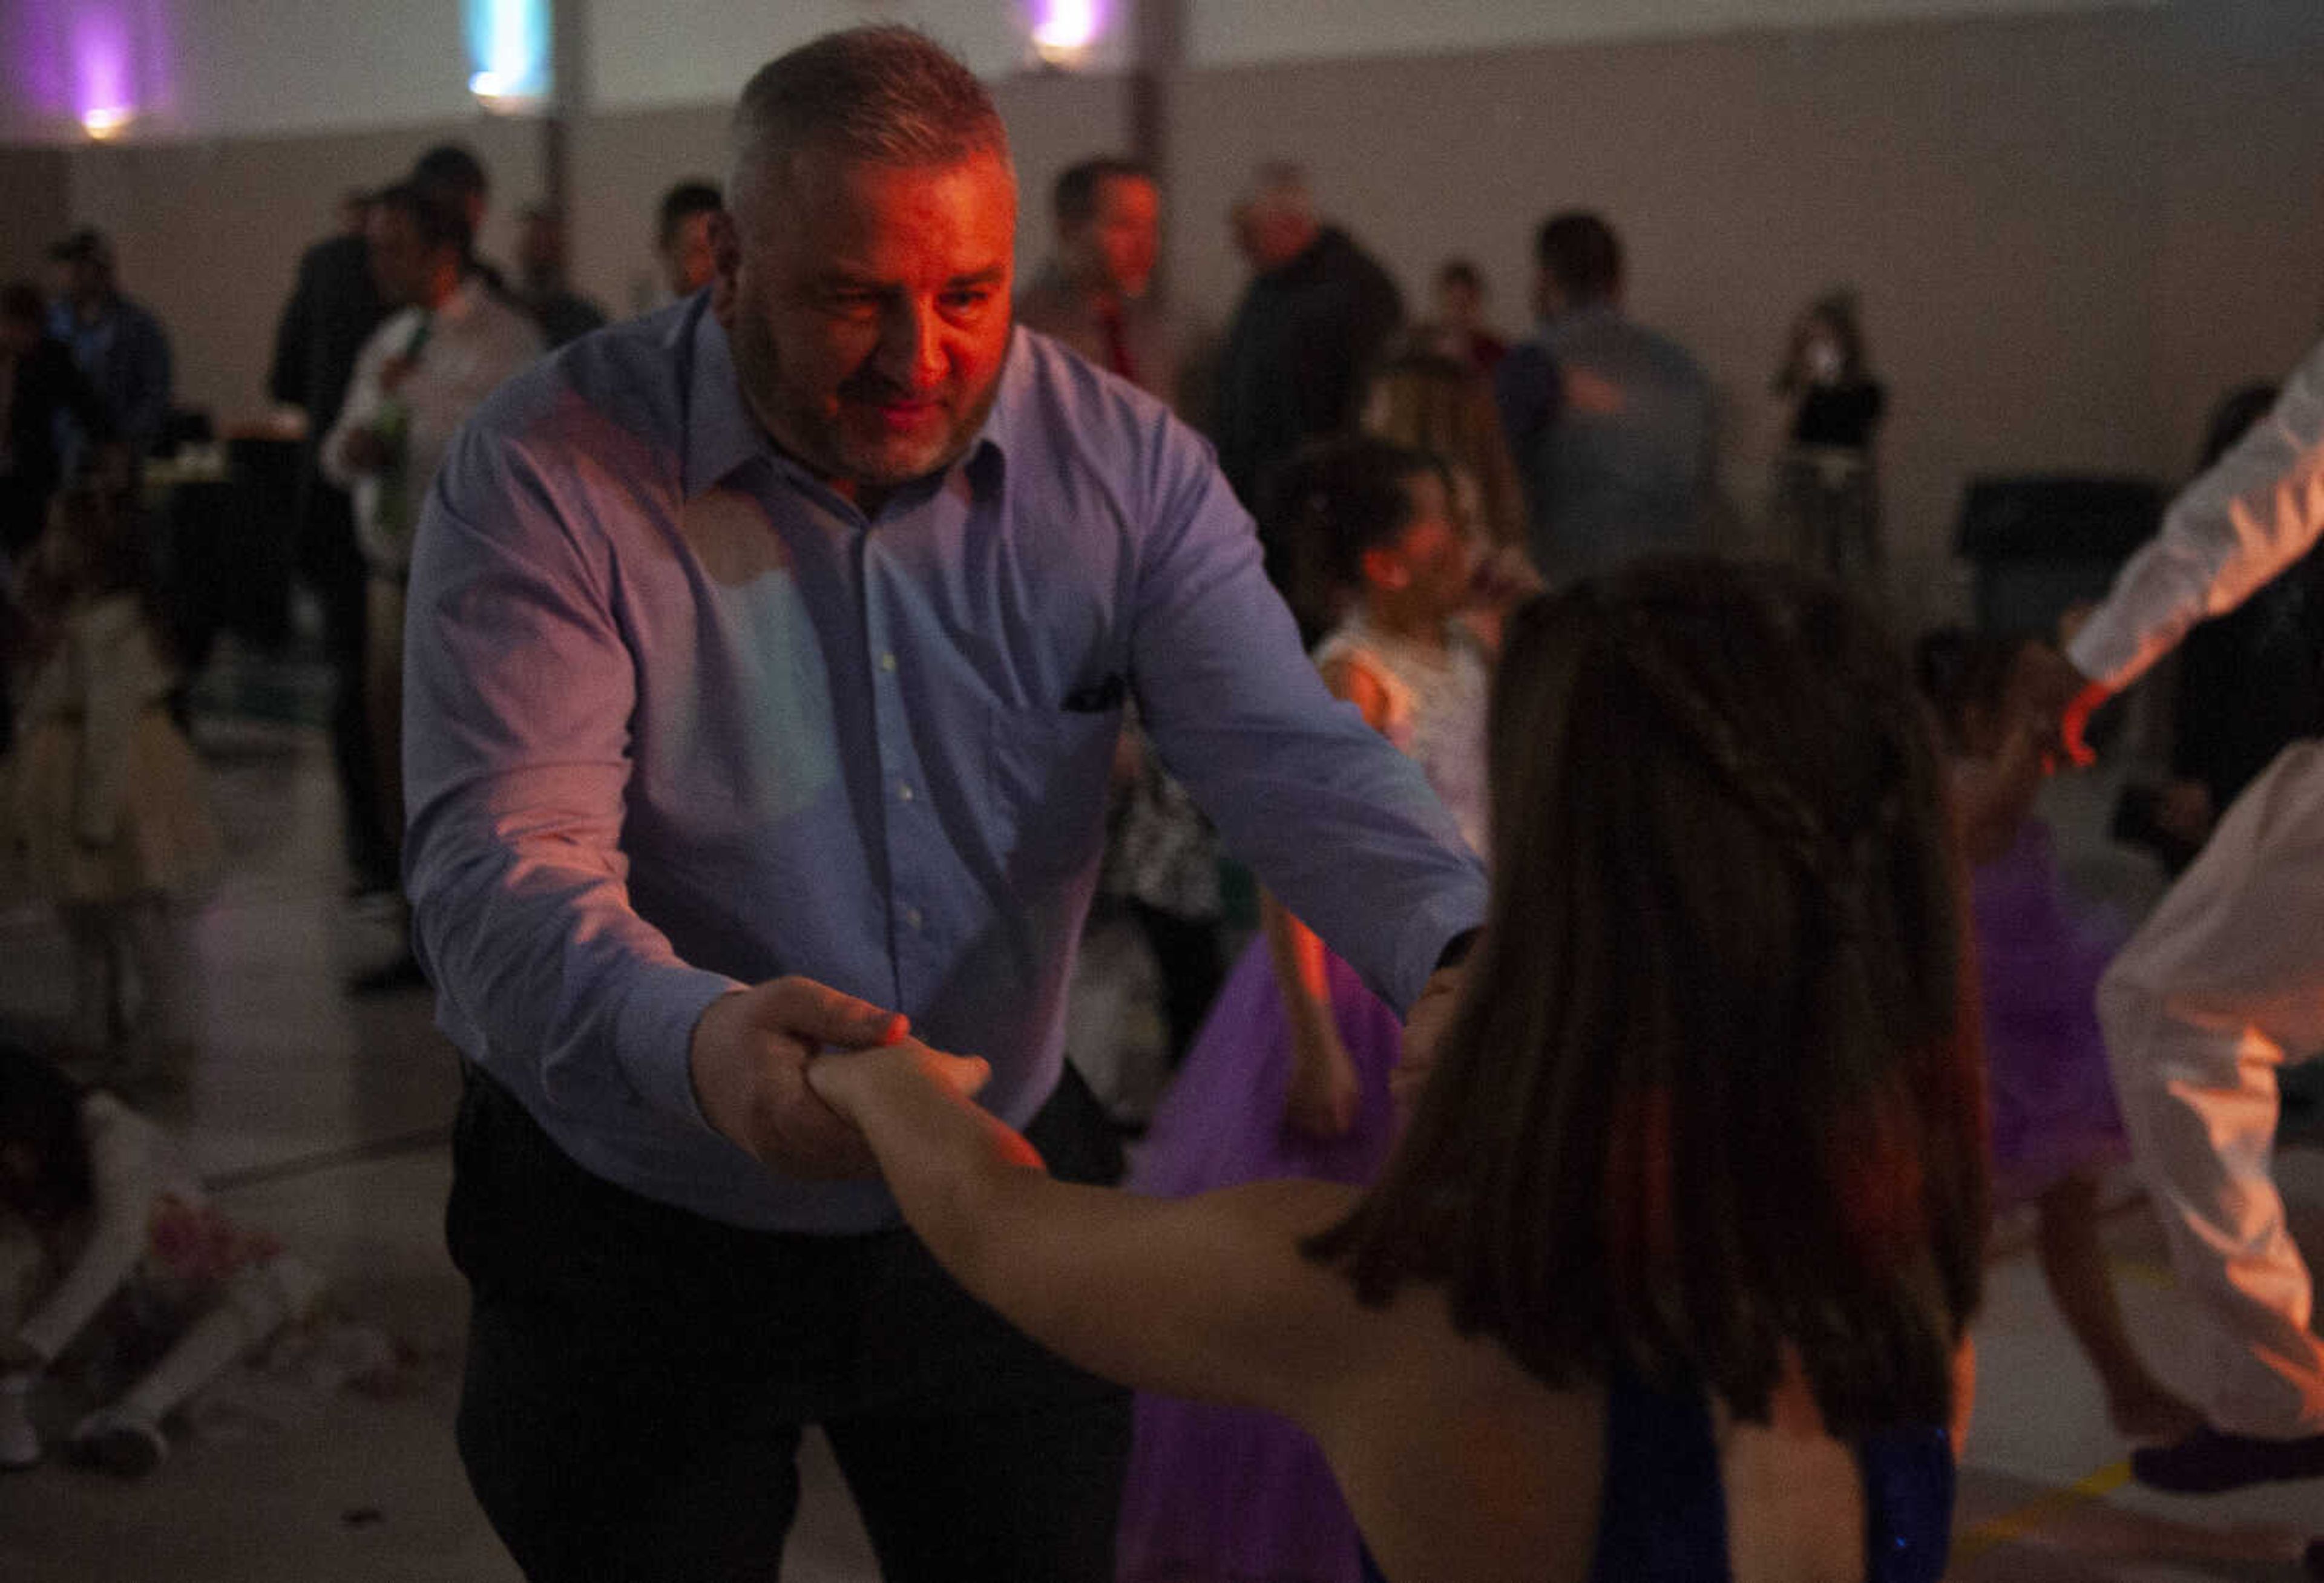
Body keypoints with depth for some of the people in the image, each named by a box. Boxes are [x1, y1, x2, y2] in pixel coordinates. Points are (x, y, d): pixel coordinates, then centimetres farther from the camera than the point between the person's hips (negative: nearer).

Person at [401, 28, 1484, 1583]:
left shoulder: (1123, 463, -9)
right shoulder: (552, 473, -19)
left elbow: (1294, 753, -18)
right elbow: (500, 862, -29)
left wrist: (1459, 954, -40)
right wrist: (695, 1042, -51)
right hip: (640, 1237, -2)